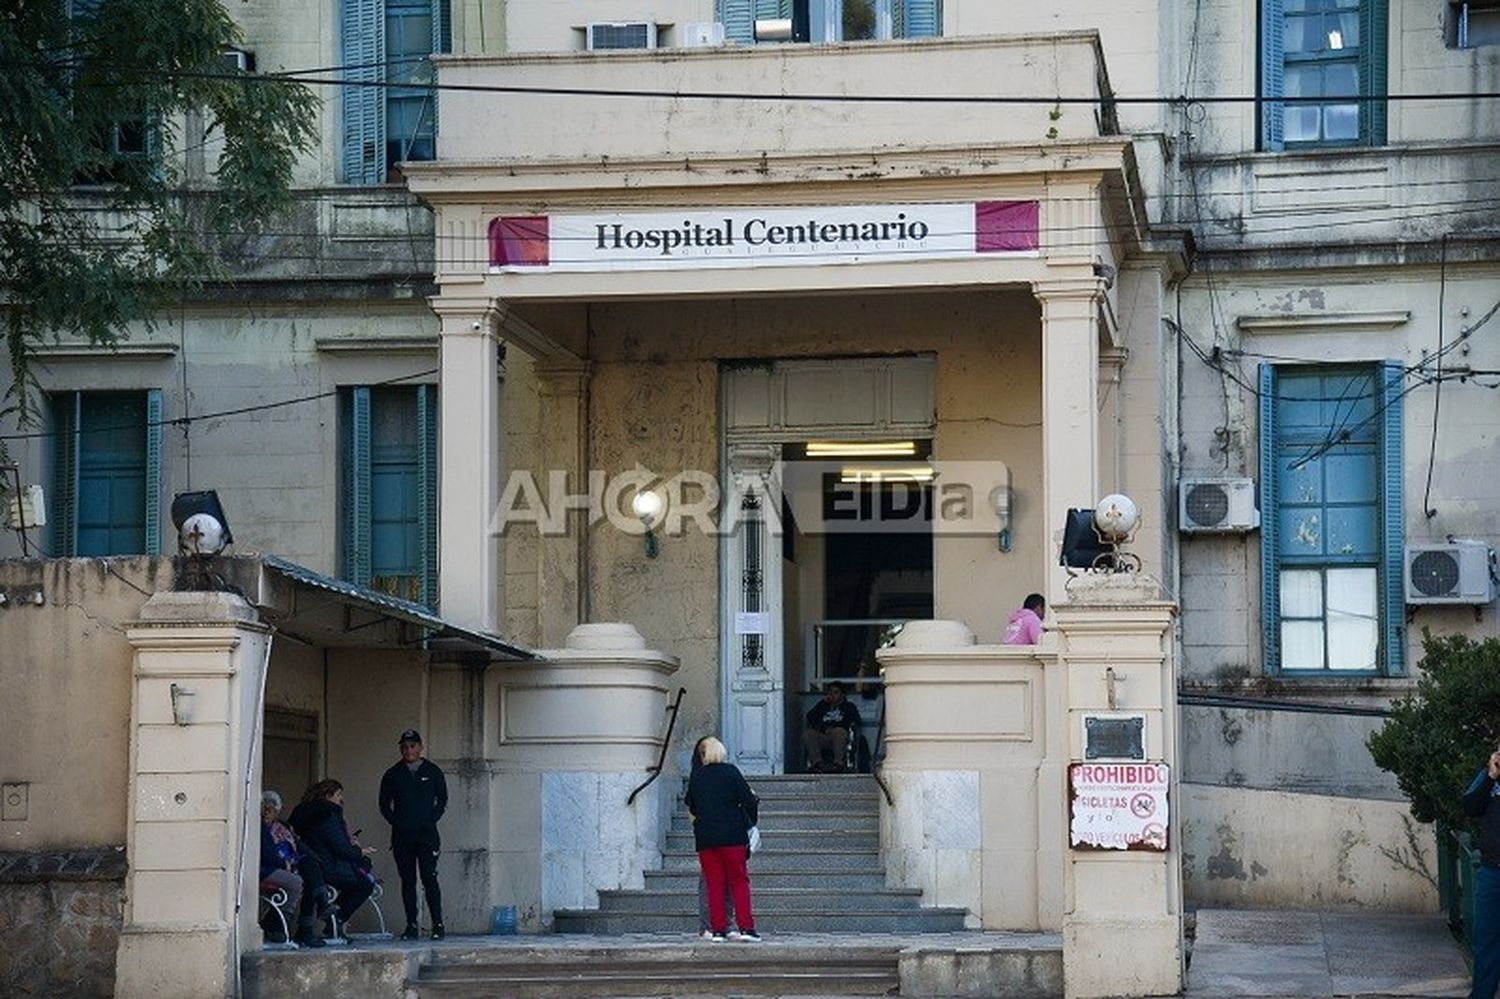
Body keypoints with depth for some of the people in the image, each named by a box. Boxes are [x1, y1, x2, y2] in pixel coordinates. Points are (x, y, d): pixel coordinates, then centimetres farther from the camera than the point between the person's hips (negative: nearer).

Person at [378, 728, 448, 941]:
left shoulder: (432, 772, 7)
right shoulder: (393, 774, 9)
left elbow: (442, 800, 11)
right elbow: (384, 804, 13)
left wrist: (431, 820, 0)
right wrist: (396, 822, 1)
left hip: (427, 835, -2)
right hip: (402, 835, 2)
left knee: (429, 879, -9)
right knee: (407, 881, 2)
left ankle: (438, 924, -8)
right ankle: (411, 925, 4)